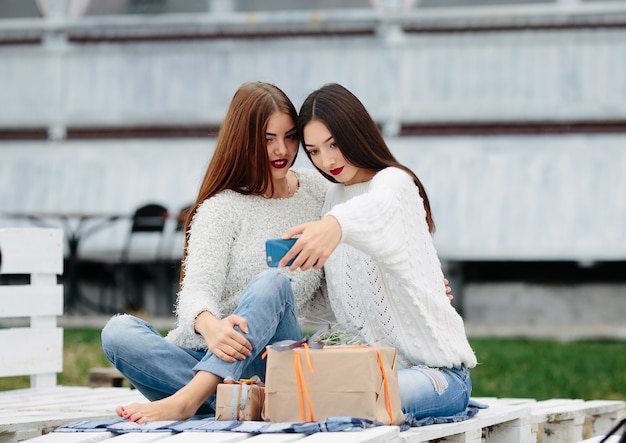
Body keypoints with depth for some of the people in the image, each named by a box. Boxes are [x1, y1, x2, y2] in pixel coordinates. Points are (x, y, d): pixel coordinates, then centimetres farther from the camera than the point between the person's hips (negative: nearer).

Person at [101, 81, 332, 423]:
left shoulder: (319, 190, 13)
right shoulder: (221, 208, 3)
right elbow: (197, 286, -14)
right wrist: (208, 324, -38)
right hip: (206, 358, -1)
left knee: (272, 284, -31)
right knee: (118, 332, -28)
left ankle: (187, 400, -47)